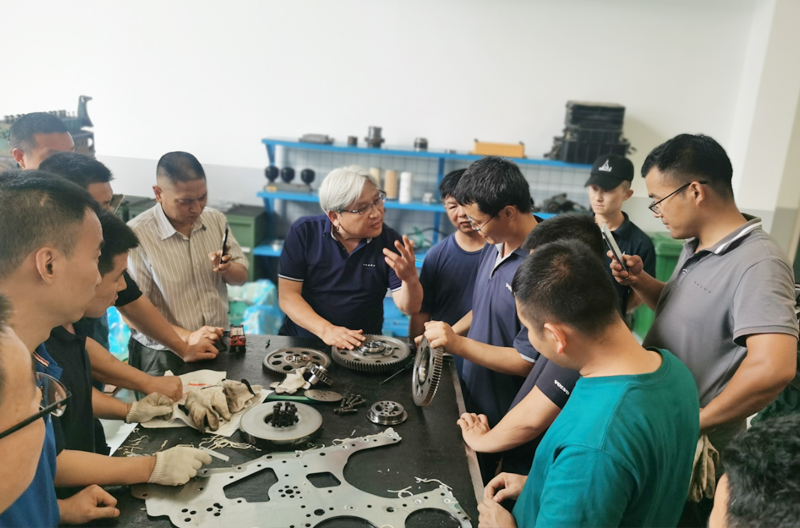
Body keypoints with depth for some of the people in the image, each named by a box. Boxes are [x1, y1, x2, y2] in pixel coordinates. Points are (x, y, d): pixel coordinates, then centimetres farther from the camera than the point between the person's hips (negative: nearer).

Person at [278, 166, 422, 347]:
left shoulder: (390, 242, -3)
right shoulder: (303, 232, -4)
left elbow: (409, 308, -5)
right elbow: (287, 295, -7)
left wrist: (411, 278, -26)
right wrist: (325, 330, -21)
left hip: (363, 346, 0)